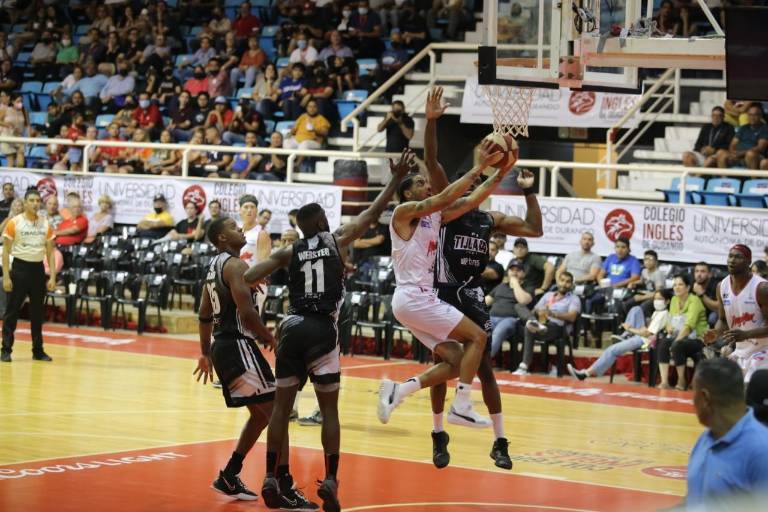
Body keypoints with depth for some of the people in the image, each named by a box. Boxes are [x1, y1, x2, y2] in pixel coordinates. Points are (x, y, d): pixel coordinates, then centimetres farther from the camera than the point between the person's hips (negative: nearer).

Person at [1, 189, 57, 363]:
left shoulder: (46, 224, 4)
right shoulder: (14, 223, -5)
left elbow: (50, 252, 9)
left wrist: (52, 276, 1)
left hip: (38, 268, 3)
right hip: (20, 267, -3)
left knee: (37, 312, 8)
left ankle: (38, 350, 16)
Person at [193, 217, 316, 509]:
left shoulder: (214, 266, 16)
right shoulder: (235, 265, -14)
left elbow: (204, 315, 23)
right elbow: (247, 312, -23)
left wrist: (205, 354, 28)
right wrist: (268, 337, -8)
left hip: (222, 346, 10)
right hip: (238, 346, -10)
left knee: (260, 414, 20)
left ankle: (229, 477, 22)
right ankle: (285, 490, -13)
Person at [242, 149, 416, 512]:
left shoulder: (289, 252, 9)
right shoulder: (337, 241, 5)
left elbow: (248, 278, -1)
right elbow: (373, 212, 10)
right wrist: (396, 179, 19)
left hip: (293, 328, 2)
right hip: (323, 331, -2)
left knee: (282, 406, 9)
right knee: (329, 409, 5)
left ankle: (271, 478, 6)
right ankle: (330, 480, -5)